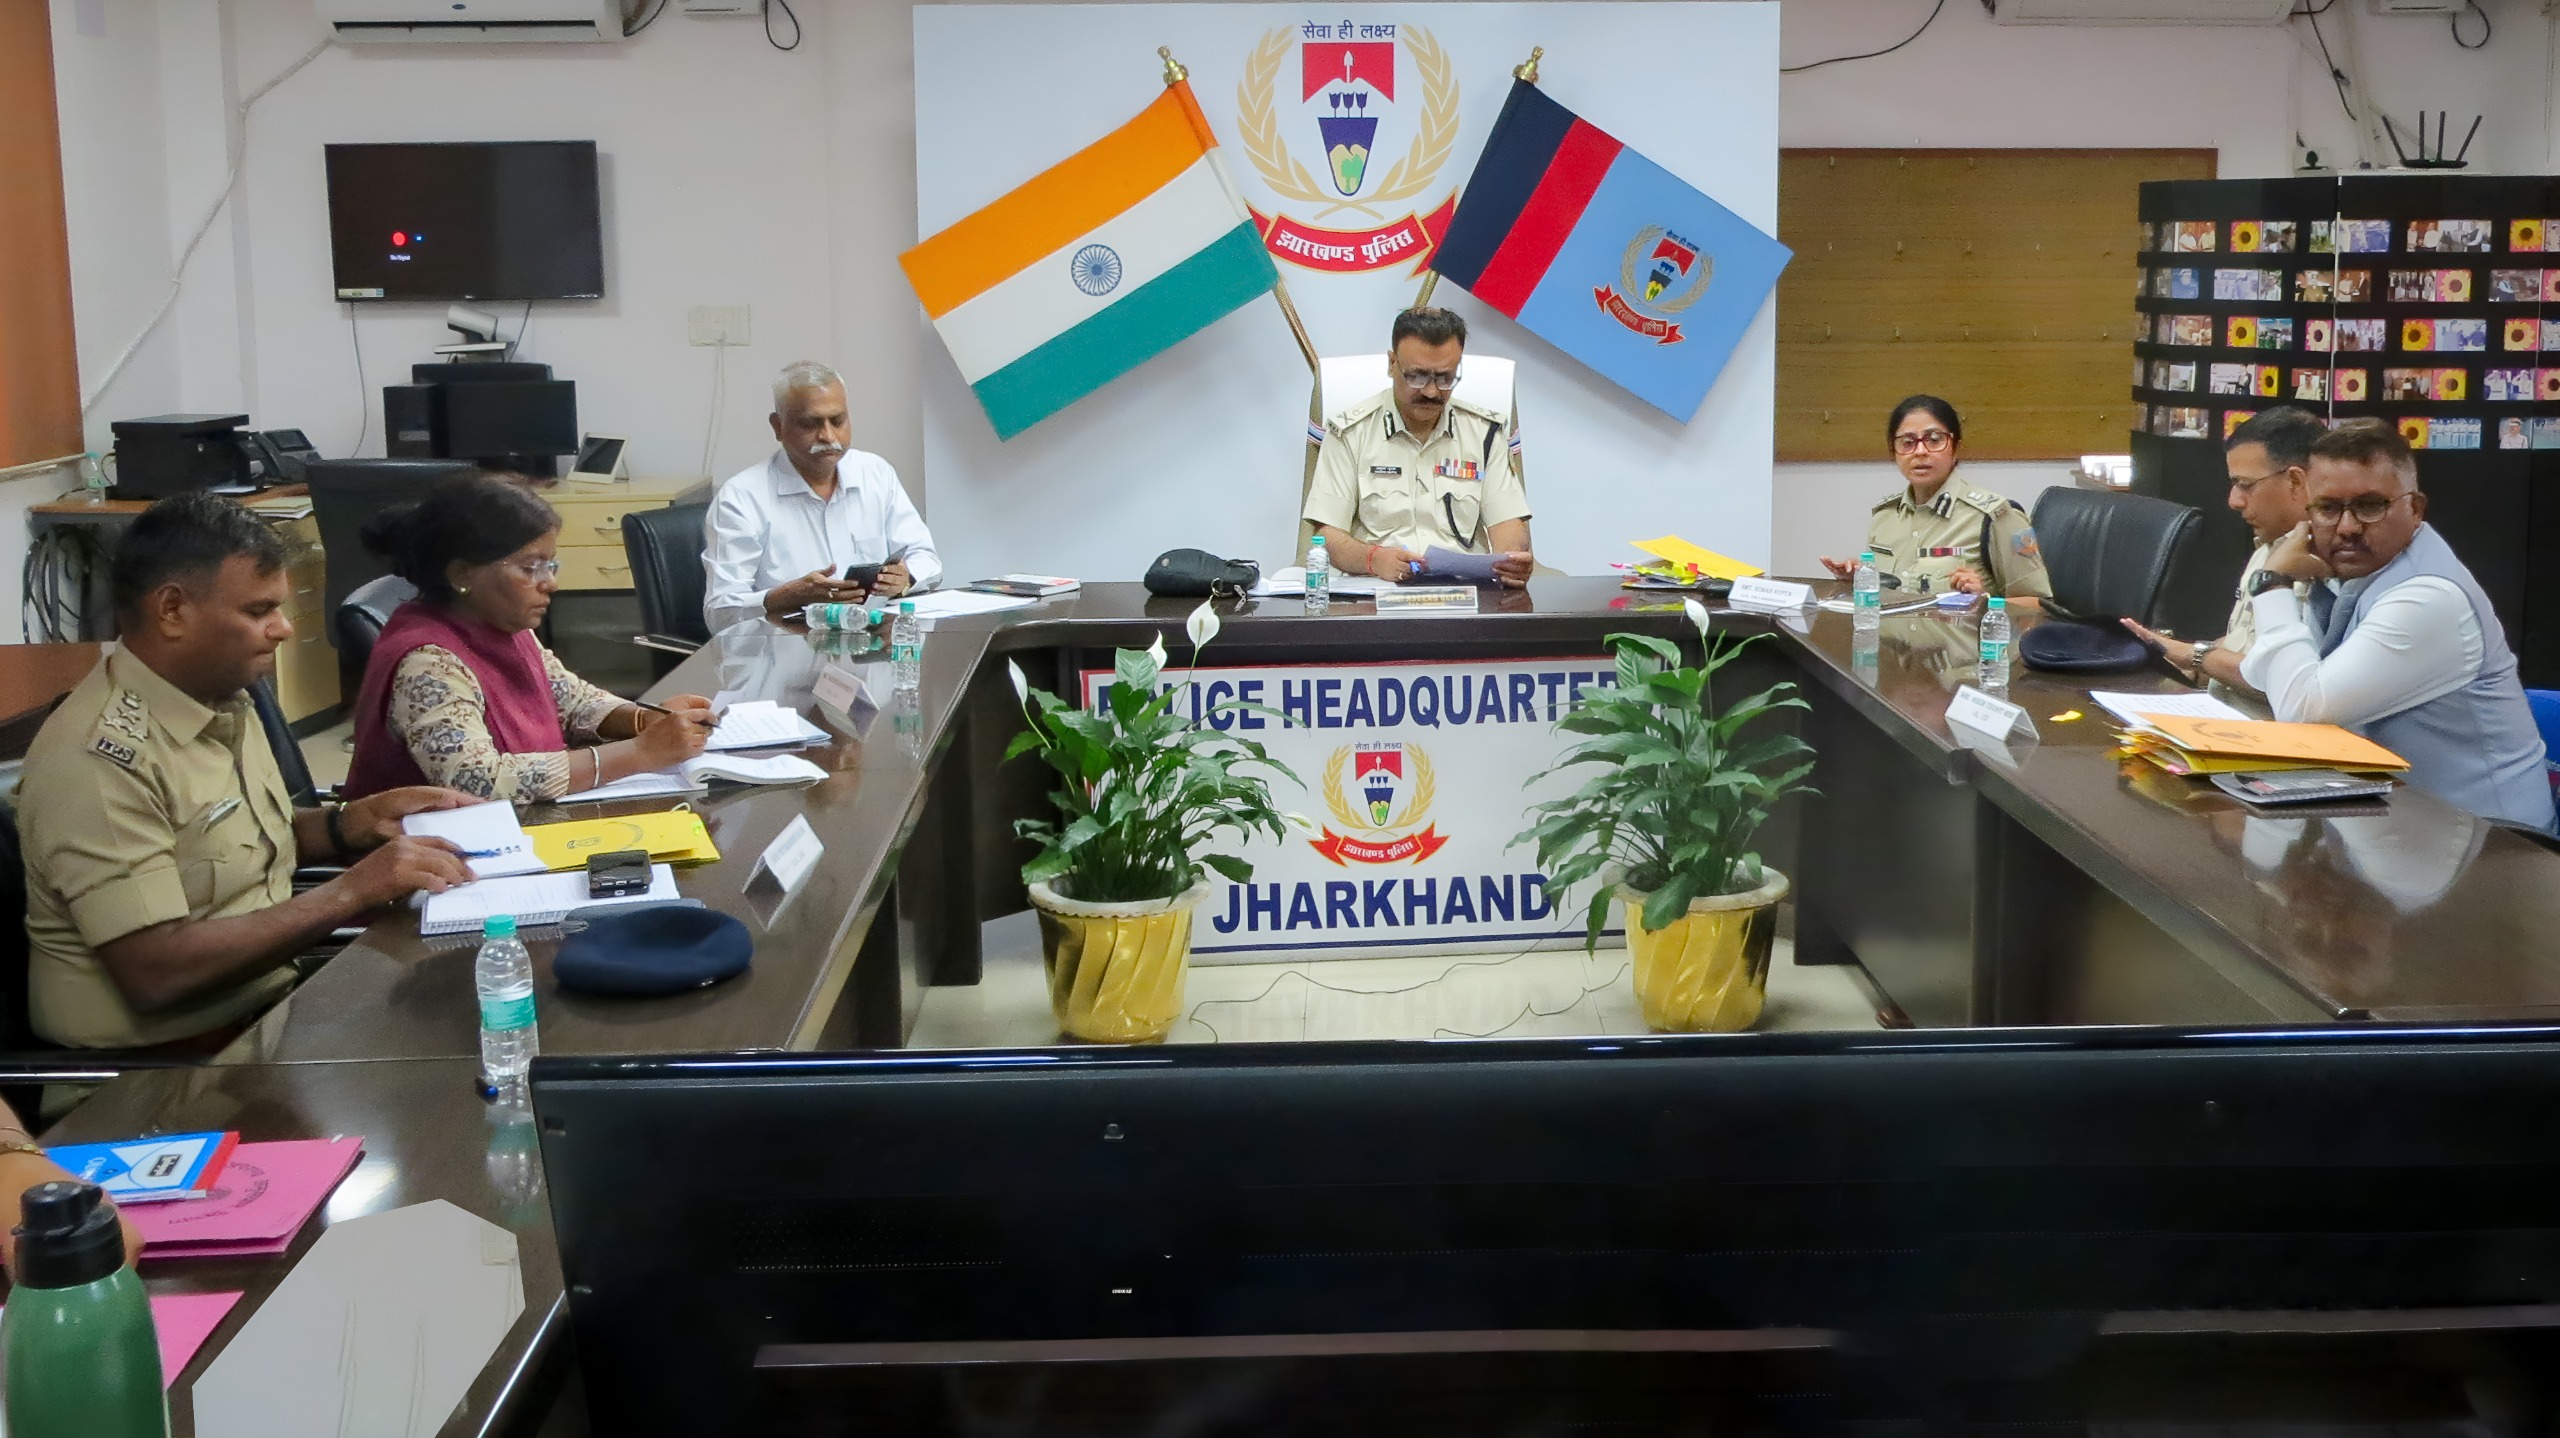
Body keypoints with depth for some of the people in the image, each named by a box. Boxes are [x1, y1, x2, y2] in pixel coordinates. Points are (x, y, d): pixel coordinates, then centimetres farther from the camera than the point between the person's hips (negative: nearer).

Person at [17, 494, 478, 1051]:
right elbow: (156, 974, -25)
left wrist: (356, 823, 3)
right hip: (166, 1050, -8)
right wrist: (353, 891, -24)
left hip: (266, 1000, 8)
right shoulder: (99, 760, -21)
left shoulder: (223, 701, 7)